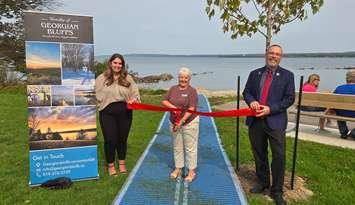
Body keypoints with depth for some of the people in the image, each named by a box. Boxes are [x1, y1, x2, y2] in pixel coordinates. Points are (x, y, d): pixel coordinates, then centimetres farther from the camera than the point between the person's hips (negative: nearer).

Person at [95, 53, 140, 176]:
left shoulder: (127, 78, 6)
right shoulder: (102, 78, 0)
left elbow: (135, 94, 5)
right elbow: (97, 95, -1)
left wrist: (133, 100, -14)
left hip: (125, 112, 2)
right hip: (107, 112, -2)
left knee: (122, 138, 14)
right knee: (110, 139, 2)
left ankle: (122, 163, 33)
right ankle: (110, 165, 23)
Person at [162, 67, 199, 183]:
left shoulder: (192, 91, -8)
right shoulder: (173, 89, 7)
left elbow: (191, 109, -16)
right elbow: (164, 101, 1)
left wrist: (181, 122, -22)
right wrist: (173, 107, -17)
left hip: (189, 122, -5)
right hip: (174, 123, 5)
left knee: (190, 148, 2)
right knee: (177, 147, 14)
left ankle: (191, 171, 14)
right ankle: (178, 168, 28)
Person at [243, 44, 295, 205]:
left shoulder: (287, 75, 1)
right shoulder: (255, 74, 10)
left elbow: (289, 98, -4)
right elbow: (246, 91, 12)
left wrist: (270, 109, -15)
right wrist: (251, 101, -10)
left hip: (275, 121, -3)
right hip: (256, 120, 3)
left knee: (279, 156, -2)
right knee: (259, 154, 14)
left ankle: (276, 191, 15)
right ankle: (262, 183, 34)